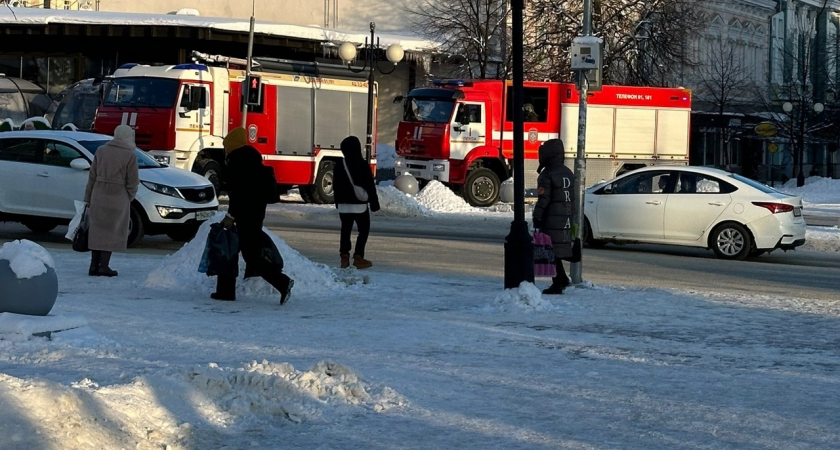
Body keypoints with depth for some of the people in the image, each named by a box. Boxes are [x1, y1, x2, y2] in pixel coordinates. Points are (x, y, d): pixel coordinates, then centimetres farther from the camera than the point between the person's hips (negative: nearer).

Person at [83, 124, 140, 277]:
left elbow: (92, 176, 7)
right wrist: (129, 198, 8)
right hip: (118, 197, -4)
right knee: (112, 231, 2)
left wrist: (88, 197, 11)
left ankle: (94, 265, 12)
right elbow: (132, 181, -7)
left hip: (98, 196, 4)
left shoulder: (101, 151, 5)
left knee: (97, 229, 11)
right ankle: (104, 266, 0)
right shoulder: (130, 155, -8)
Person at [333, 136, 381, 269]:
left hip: (343, 204, 4)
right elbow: (370, 187, -9)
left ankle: (344, 257, 5)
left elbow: (336, 187, 10)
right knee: (363, 230, 4)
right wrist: (374, 203, -1)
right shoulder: (363, 166, -11)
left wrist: (338, 203, 21)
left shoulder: (339, 167, 1)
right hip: (360, 204, -4)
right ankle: (358, 257, -5)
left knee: (345, 230, 10)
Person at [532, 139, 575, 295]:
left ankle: (557, 283, -6)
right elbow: (573, 198, 17)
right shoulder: (569, 173, 13)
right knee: (557, 250, 18)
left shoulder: (547, 174, -13)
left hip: (551, 219, -8)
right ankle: (562, 279, 19)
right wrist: (571, 217, 22)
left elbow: (543, 199, -16)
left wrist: (537, 218, -10)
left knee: (552, 251, -4)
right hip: (566, 220, 8)